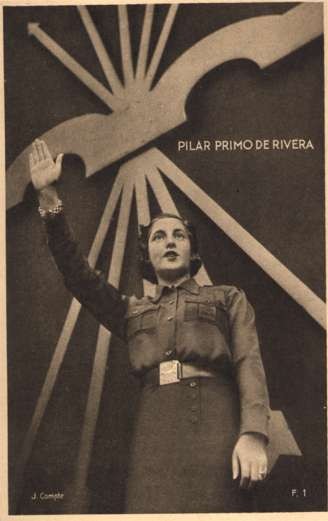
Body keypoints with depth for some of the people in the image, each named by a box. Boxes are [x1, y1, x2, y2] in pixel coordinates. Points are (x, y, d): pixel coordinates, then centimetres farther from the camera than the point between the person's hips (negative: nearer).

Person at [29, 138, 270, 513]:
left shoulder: (228, 298, 18)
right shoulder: (131, 311, 25)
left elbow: (249, 363, 5)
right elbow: (77, 274, 13)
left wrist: (253, 434, -12)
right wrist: (49, 197, 5)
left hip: (215, 428, -2)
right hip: (154, 435, 2)